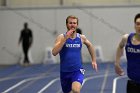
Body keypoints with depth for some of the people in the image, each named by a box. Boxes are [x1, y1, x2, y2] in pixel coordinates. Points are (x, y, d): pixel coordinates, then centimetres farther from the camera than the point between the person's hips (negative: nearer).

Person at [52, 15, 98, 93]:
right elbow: (54, 52, -22)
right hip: (65, 72, 1)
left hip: (78, 71, -1)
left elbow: (89, 45, 23)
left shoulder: (81, 38, 0)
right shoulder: (61, 37, -7)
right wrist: (65, 39, -25)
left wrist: (94, 60, 23)